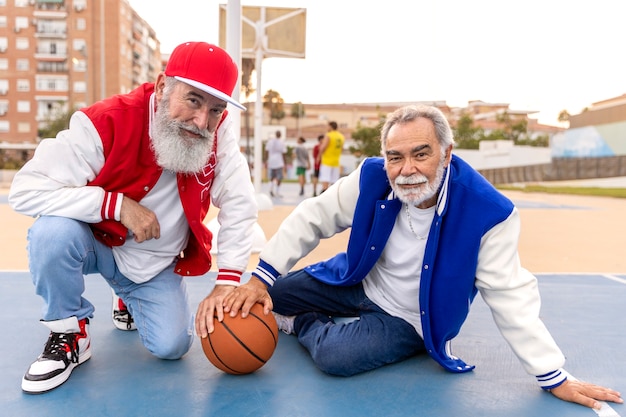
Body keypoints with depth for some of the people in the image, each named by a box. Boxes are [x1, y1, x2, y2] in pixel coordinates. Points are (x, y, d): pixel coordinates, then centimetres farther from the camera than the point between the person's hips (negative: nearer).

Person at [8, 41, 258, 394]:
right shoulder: (106, 122, -29)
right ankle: (70, 335, -6)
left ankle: (131, 300, 30)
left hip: (158, 262, 3)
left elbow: (239, 205, -17)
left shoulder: (219, 130, -20)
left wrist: (227, 281, -23)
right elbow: (26, 190, -29)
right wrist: (119, 205, -36)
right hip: (97, 242, -2)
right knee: (53, 231, -33)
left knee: (172, 347, -6)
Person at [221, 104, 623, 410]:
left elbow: (512, 299, -20)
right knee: (266, 298, 0)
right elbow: (311, 220, -10)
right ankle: (303, 319, 34)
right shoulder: (372, 177, -20)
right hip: (358, 283, 4)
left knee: (334, 355, -28)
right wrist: (260, 278, -14)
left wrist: (556, 378, -15)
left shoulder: (488, 213, -28)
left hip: (407, 319, -3)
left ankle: (305, 324, 7)